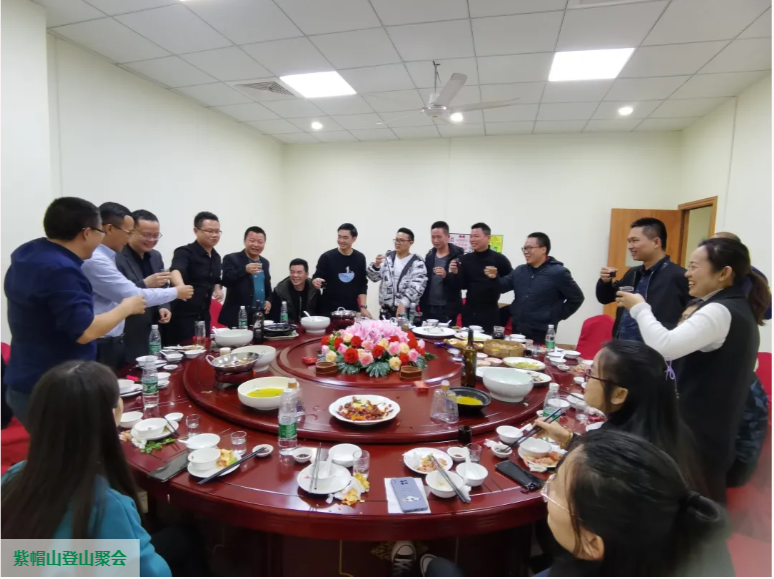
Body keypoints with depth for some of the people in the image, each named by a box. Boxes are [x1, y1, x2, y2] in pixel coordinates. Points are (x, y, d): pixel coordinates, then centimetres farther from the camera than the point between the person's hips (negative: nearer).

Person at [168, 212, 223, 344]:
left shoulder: (216, 257, 9)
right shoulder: (185, 252, -12)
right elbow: (175, 271, -33)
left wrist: (218, 290, 2)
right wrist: (181, 287, -54)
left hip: (204, 315, 7)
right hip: (183, 315, -7)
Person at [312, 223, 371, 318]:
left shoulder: (360, 258, 4)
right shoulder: (327, 257, -4)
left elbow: (362, 285, 8)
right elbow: (316, 278, -2)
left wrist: (363, 307, 2)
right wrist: (316, 282, -25)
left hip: (352, 310, 2)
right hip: (329, 310, -2)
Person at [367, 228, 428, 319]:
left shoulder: (417, 263, -3)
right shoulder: (387, 257, 9)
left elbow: (416, 287, -14)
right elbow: (374, 277, 5)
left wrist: (403, 303, -27)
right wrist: (376, 264, -15)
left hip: (407, 311, -3)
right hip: (386, 310, 3)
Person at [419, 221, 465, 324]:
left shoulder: (457, 256, -6)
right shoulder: (429, 256, 10)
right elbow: (425, 281, 13)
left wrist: (446, 275, -26)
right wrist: (421, 305, 4)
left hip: (448, 309, -4)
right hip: (429, 308, 5)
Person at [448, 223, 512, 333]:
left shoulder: (499, 259, -6)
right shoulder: (465, 259, 3)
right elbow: (461, 286, 2)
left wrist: (496, 277, -14)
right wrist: (455, 273, -13)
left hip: (490, 312, -3)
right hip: (469, 311, 3)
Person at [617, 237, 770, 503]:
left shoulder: (719, 312, -21)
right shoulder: (739, 309, 11)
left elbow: (665, 347, -33)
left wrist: (640, 308, -20)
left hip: (698, 432, -10)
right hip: (715, 429, 10)